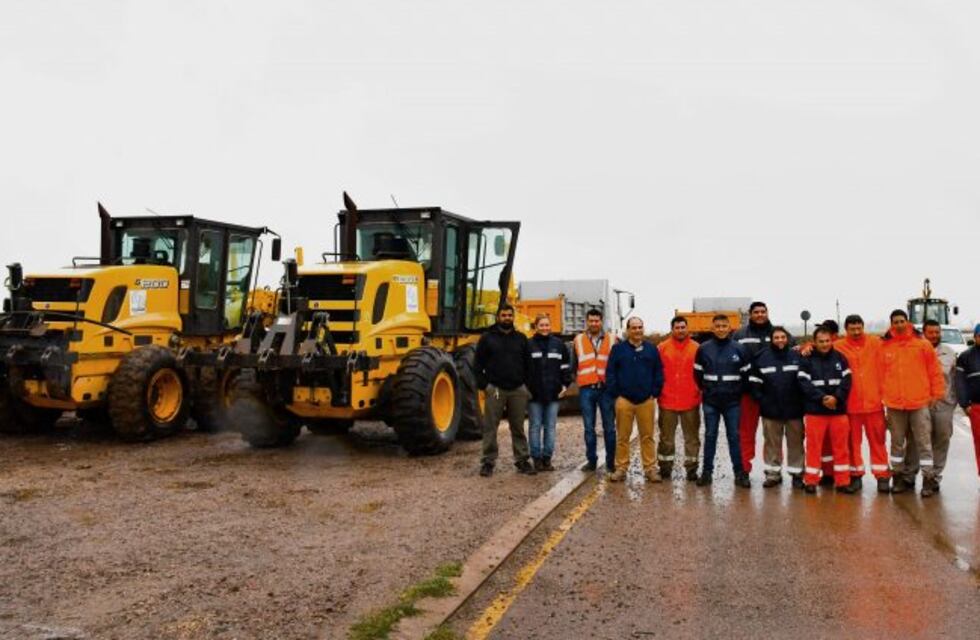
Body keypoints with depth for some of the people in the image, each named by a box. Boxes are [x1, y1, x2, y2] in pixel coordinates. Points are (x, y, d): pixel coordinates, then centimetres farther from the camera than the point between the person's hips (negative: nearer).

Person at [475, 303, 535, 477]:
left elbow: (528, 364, 13)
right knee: (490, 427, 0)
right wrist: (484, 385, -7)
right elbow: (478, 364, 1)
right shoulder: (487, 338, 3)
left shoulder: (521, 339, 11)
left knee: (518, 427, 8)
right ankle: (488, 462, 7)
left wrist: (526, 385, 4)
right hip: (495, 389, -2)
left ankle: (522, 460, 16)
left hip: (518, 390, 2)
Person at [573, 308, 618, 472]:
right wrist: (573, 380, 6)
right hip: (586, 389, 1)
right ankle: (591, 460, 14)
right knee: (589, 428, 5)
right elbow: (574, 365, 13)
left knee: (609, 427, 4)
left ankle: (611, 461, 12)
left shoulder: (612, 340, 6)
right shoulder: (578, 340, 9)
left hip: (606, 388, -1)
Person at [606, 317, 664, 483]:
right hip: (624, 400, -1)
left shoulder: (652, 349, 7)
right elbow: (610, 373, 2)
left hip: (646, 401, 1)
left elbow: (659, 373, 8)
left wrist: (654, 393, 1)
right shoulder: (618, 349, 2)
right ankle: (621, 468, 11)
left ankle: (650, 468, 11)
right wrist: (616, 394, -3)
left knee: (647, 436, 5)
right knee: (622, 436, 4)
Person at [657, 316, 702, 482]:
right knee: (666, 437, 10)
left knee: (692, 437, 6)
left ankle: (691, 467, 15)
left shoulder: (696, 348, 1)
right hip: (667, 401, 0)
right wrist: (657, 392, 0)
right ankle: (665, 467, 20)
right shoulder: (662, 348, 1)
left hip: (691, 401, 0)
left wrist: (700, 391, 0)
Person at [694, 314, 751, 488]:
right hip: (710, 402, 1)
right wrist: (706, 390, 8)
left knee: (734, 436, 4)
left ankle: (740, 473, 10)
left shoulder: (739, 349, -1)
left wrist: (737, 391, 6)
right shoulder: (704, 349, 0)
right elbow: (698, 373, 7)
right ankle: (707, 472, 11)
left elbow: (746, 373, 6)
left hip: (732, 402, 0)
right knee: (710, 436, 6)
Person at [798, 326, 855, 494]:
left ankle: (843, 481, 16)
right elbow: (804, 383, -9)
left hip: (839, 410, 2)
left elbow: (846, 380, 0)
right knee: (814, 446, 2)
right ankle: (811, 481, 10)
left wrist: (836, 398, -14)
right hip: (814, 410, -2)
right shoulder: (807, 360, 0)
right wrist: (822, 397, -18)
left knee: (841, 446, 7)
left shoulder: (840, 358, 7)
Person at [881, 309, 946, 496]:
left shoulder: (922, 345, 0)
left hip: (919, 402, -2)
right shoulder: (885, 347, 4)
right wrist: (882, 398, 5)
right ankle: (900, 476, 21)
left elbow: (934, 371, 2)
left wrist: (937, 394, 0)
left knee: (923, 442, 1)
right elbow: (881, 374, 7)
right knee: (897, 442, 10)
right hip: (894, 404, 2)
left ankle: (928, 479, 7)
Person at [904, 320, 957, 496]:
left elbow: (955, 378, 12)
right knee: (916, 442, 2)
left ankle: (933, 478, 16)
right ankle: (909, 475, 14)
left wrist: (954, 400, 9)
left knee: (941, 443, 6)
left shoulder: (949, 353, 8)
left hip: (944, 405, 3)